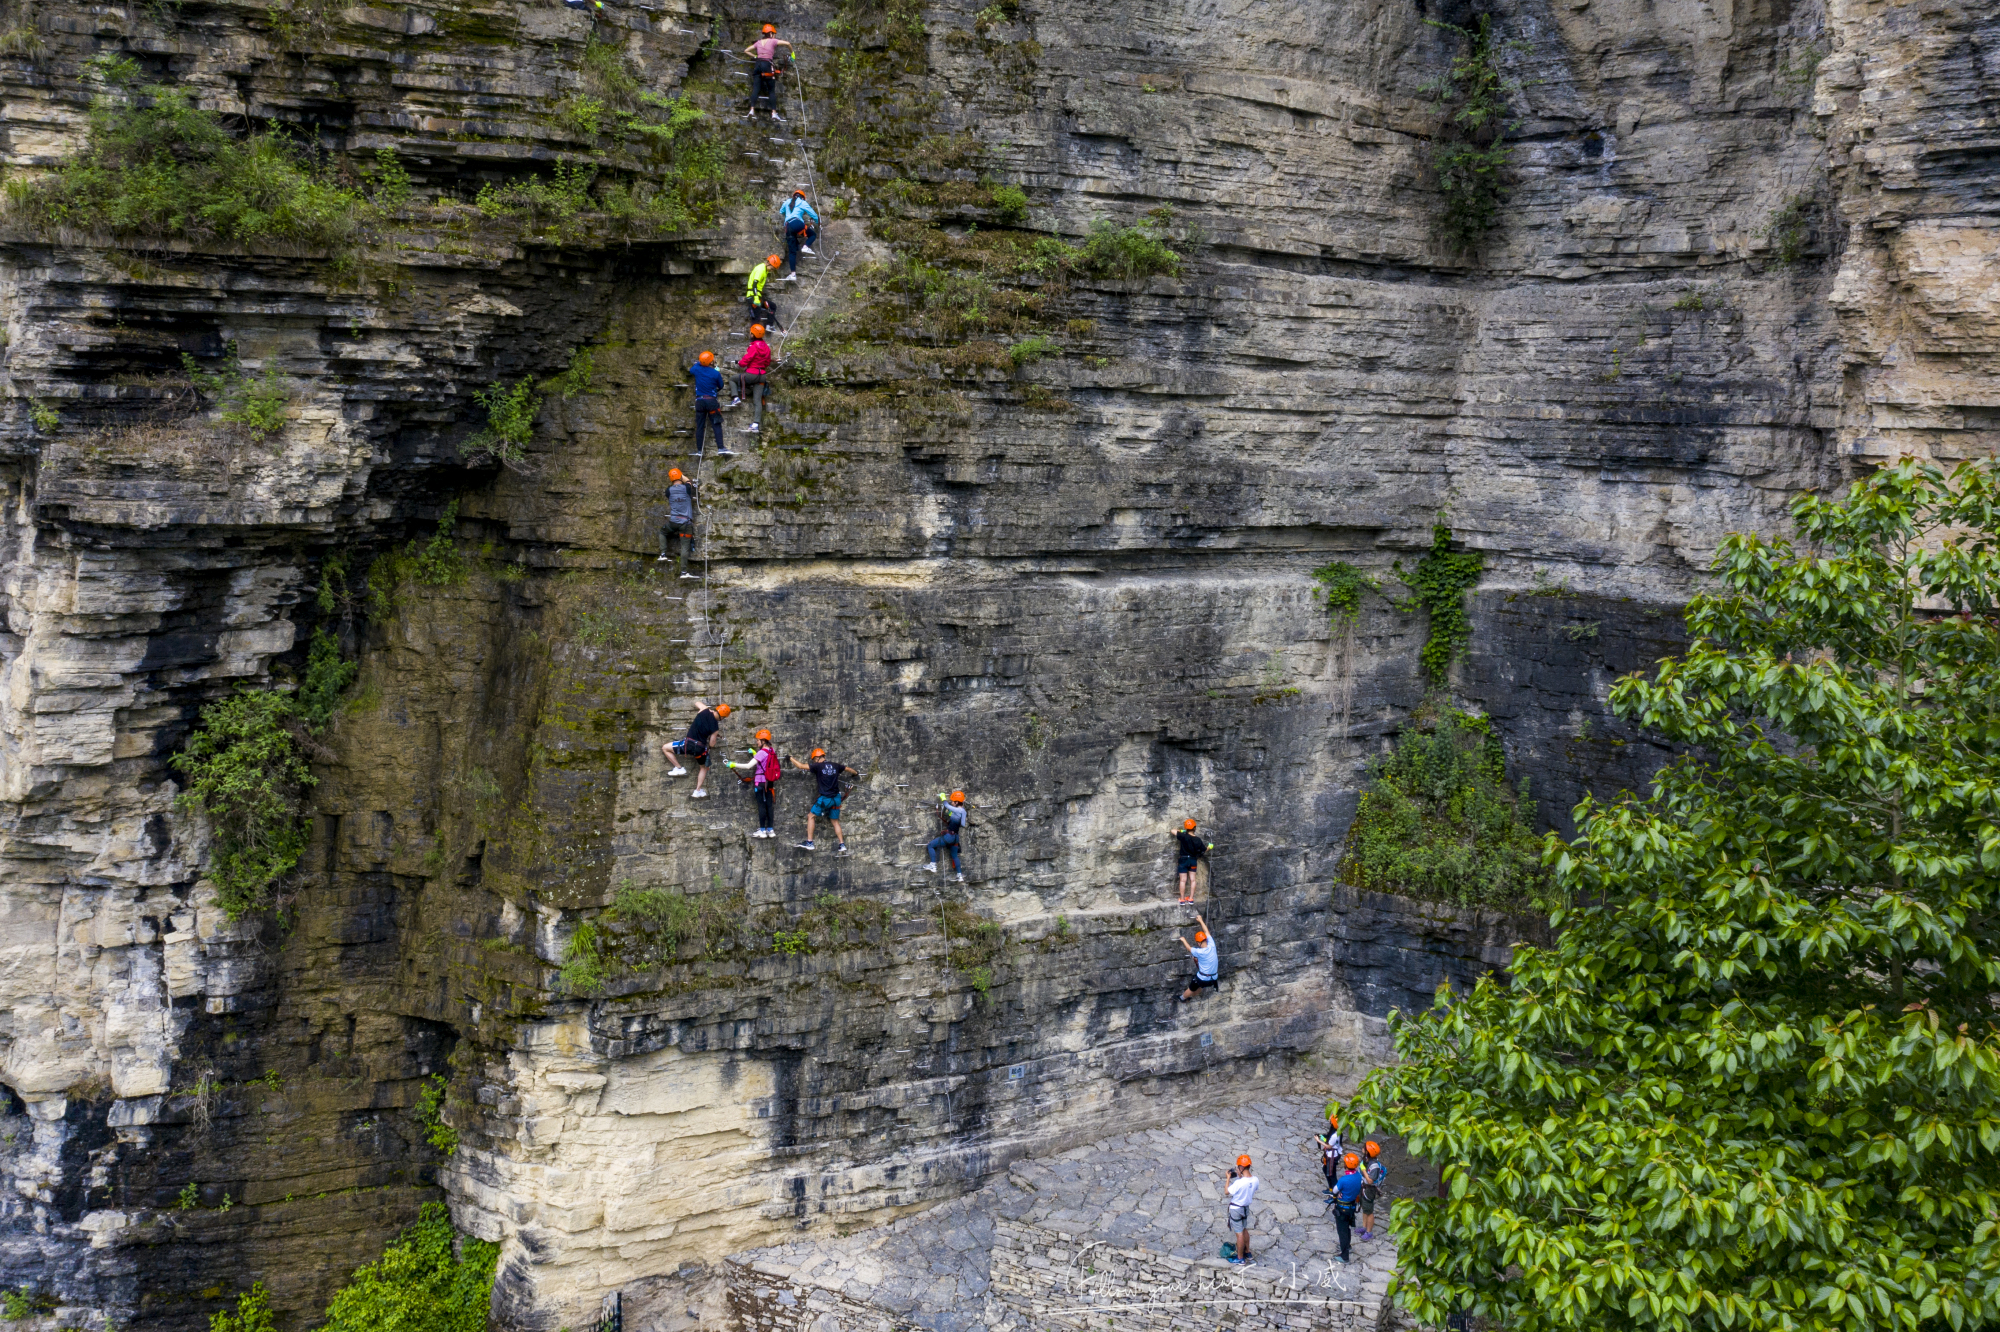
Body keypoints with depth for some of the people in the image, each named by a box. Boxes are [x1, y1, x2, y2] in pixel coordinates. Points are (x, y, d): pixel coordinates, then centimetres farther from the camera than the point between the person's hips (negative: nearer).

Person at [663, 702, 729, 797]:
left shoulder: (705, 710, -7)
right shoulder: (715, 726, -6)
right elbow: (712, 744, 2)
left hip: (689, 744, -1)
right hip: (701, 748, 2)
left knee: (665, 748, 17)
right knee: (704, 768, 30)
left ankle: (679, 769, 12)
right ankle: (697, 791, 30)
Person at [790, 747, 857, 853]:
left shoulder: (818, 766, -8)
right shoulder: (836, 766, 7)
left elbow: (801, 766, -8)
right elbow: (848, 769, 25)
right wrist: (856, 774, 46)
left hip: (825, 798, -5)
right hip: (836, 798, 5)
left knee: (811, 816, 7)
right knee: (835, 821, 17)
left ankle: (809, 843, 1)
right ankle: (842, 845, 11)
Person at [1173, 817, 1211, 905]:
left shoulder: (1184, 836, -18)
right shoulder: (1198, 840, -8)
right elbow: (1204, 850, 4)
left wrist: (1181, 831, 4)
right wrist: (1210, 846, 26)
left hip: (1183, 860, -2)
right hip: (1193, 860, 2)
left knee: (1183, 880, 1)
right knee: (1192, 879, 11)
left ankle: (1182, 899, 4)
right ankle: (1191, 898, 13)